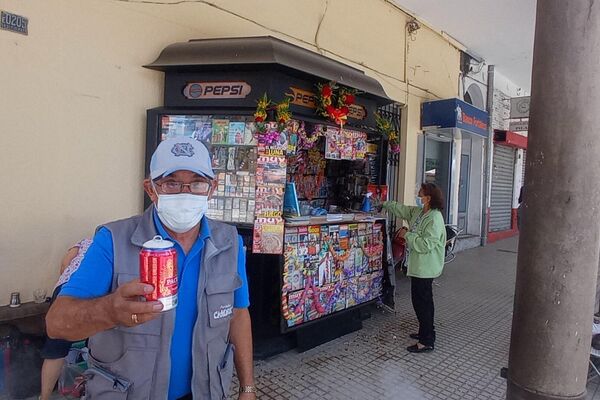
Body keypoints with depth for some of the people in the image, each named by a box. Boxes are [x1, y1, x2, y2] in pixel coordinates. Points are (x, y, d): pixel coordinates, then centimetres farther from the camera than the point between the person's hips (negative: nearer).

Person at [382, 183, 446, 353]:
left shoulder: (435, 218, -21)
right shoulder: (417, 212, 7)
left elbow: (426, 244, -27)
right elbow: (401, 209, 22)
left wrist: (407, 235, -17)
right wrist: (384, 203, 25)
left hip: (425, 267, -10)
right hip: (419, 265, 10)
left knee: (422, 301, -4)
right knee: (423, 300, 20)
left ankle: (426, 342, 7)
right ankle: (426, 332, 35)